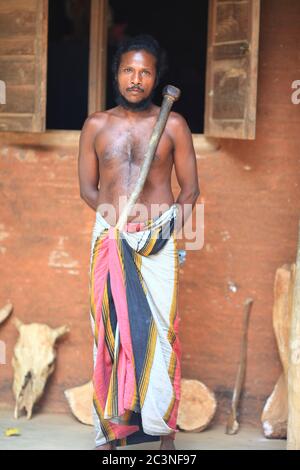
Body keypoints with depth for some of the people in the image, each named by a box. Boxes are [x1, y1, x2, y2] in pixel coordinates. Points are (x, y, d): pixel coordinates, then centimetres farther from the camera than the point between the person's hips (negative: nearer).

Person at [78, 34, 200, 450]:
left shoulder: (173, 125, 1)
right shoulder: (97, 125, 6)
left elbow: (190, 189, 6)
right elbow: (87, 188, 8)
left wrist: (169, 225, -11)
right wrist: (121, 220, -9)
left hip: (158, 240, -1)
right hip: (109, 238, 2)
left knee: (161, 332, -5)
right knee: (110, 329, 2)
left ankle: (165, 431, 0)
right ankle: (111, 429, 8)